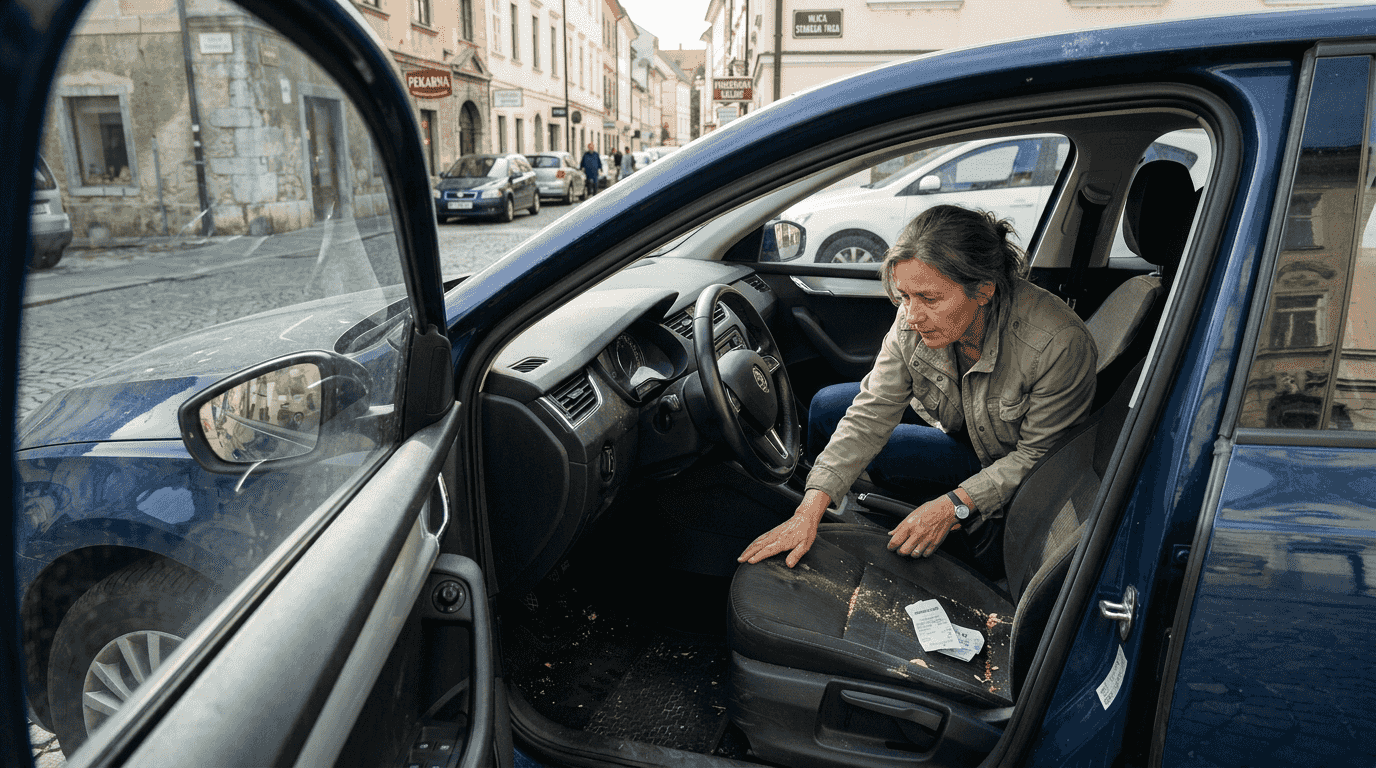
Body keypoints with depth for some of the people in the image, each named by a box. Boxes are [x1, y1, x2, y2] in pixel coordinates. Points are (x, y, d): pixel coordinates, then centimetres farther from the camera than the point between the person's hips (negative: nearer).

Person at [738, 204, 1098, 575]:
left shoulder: (1059, 345, -36)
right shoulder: (916, 319, -22)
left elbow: (1037, 454, -23)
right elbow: (872, 414, -22)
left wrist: (954, 506, -32)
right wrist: (809, 512, -31)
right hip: (957, 431, 5)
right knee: (827, 406, -5)